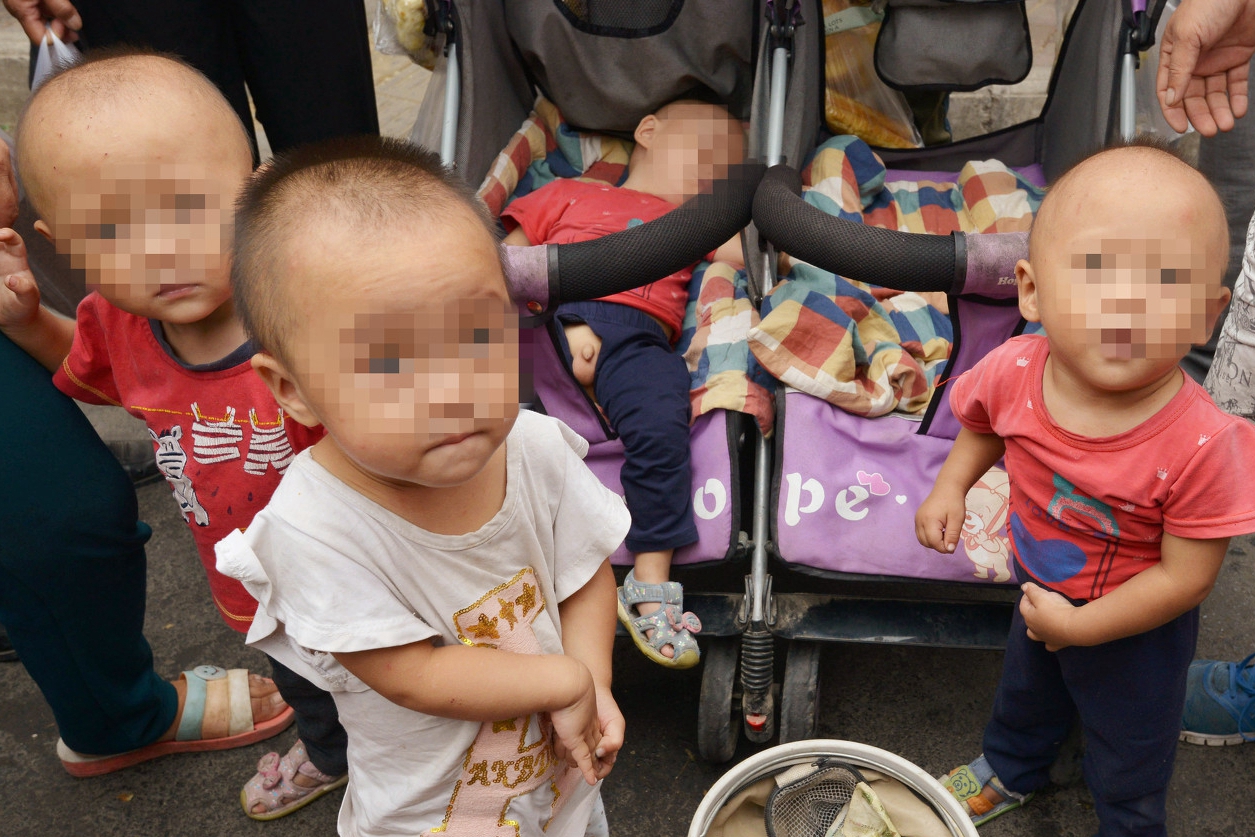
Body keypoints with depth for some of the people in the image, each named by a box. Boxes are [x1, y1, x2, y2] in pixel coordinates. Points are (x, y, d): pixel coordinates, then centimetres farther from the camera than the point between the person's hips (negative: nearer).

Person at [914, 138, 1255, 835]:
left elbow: (1186, 576, -28)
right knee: (1025, 694, 36)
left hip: (1136, 629, -4)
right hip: (1039, 595, 4)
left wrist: (1077, 626, -24)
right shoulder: (1013, 372, -28)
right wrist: (951, 487, -13)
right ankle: (1009, 771, 67)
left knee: (1128, 775, 23)